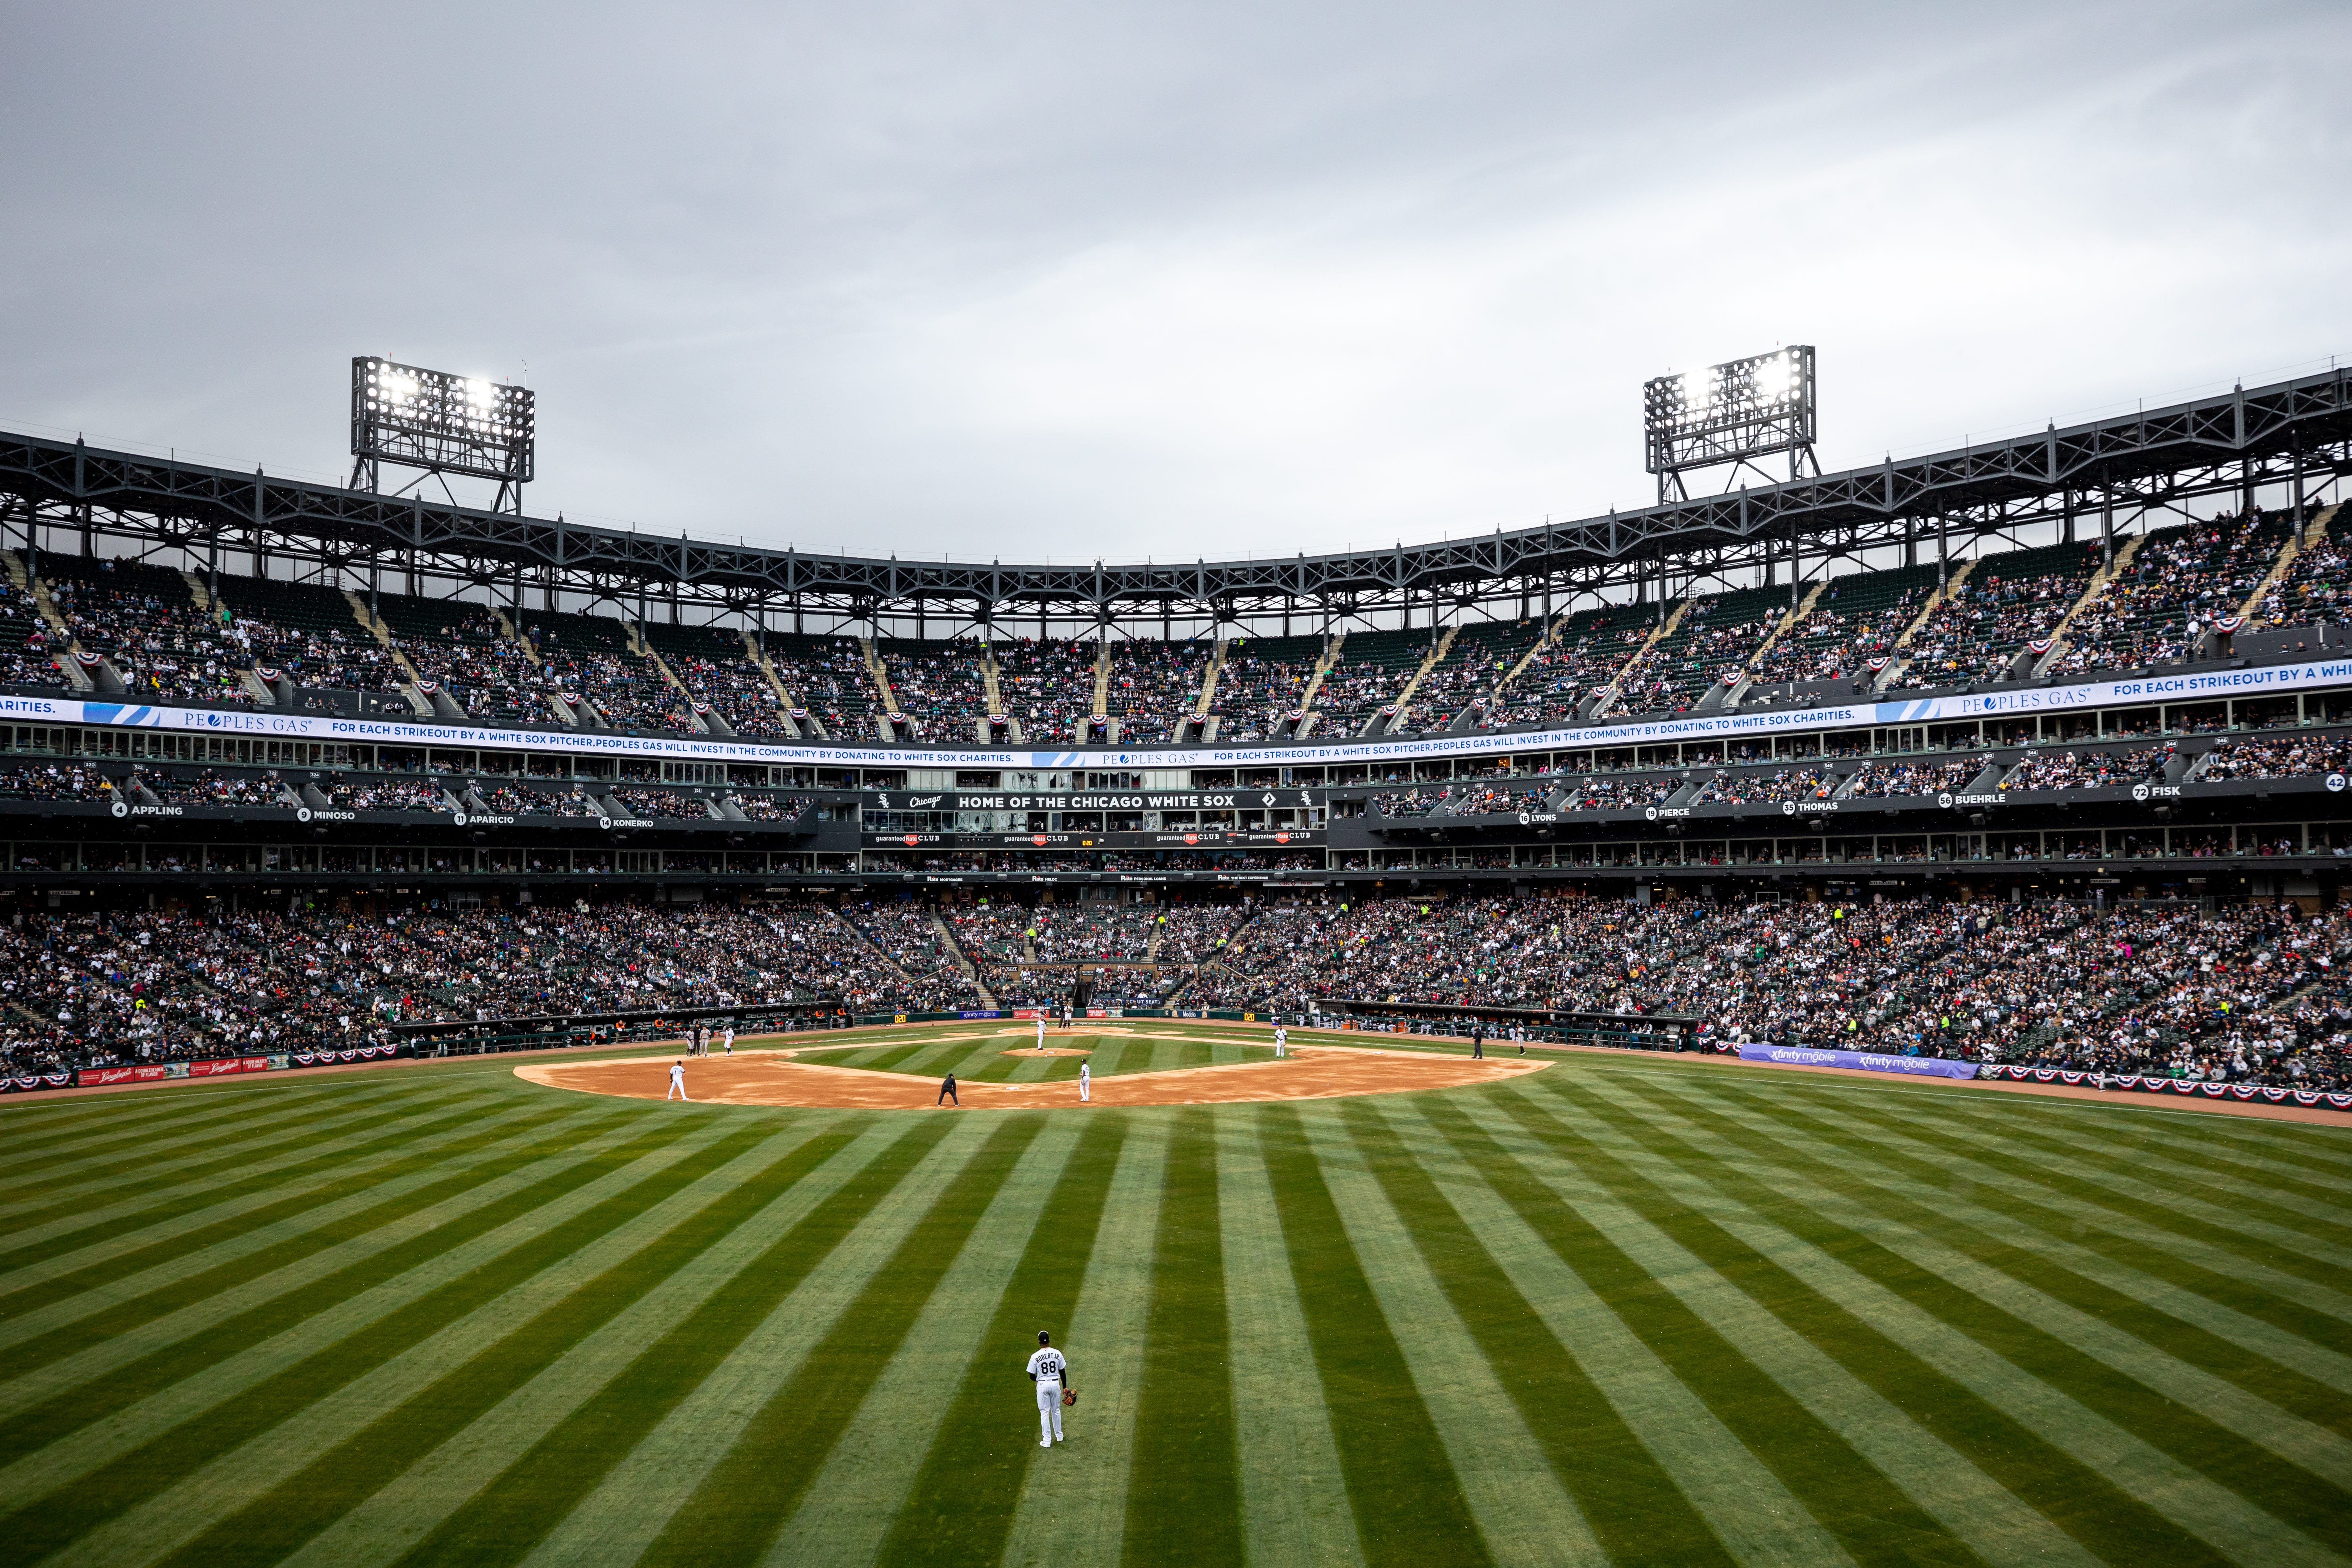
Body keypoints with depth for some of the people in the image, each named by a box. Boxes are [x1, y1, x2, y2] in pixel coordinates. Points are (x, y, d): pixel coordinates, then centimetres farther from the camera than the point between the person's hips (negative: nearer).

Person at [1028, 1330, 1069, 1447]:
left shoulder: (1035, 1357, -13)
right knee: (1056, 1410, 20)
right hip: (1055, 1384, 3)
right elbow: (1063, 1372, 3)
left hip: (1042, 1386, -3)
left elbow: (1032, 1377, -6)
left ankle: (1047, 1440, 8)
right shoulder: (1057, 1354, -6)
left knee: (1044, 1413, 7)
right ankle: (1059, 1435, 32)